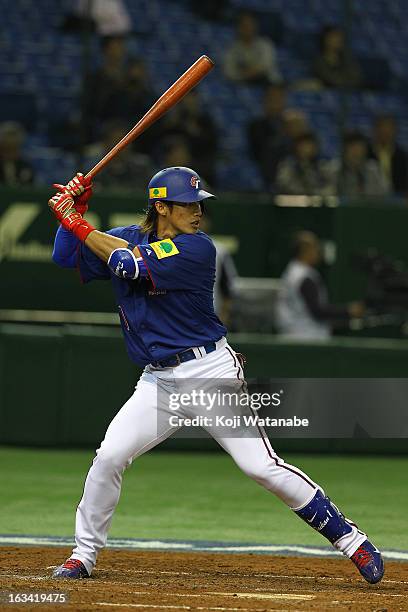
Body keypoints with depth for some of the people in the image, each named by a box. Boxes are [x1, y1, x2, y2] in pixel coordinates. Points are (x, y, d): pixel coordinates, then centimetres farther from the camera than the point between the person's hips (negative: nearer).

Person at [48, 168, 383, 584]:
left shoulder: (198, 248, -11)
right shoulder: (127, 238, 8)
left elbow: (133, 266, -18)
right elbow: (65, 257, 10)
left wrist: (77, 222, -13)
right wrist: (73, 210, -6)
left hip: (211, 372, -5)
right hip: (159, 382, 5)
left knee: (263, 467, -11)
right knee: (108, 457, -9)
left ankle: (349, 539, -3)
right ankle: (83, 555, 7)